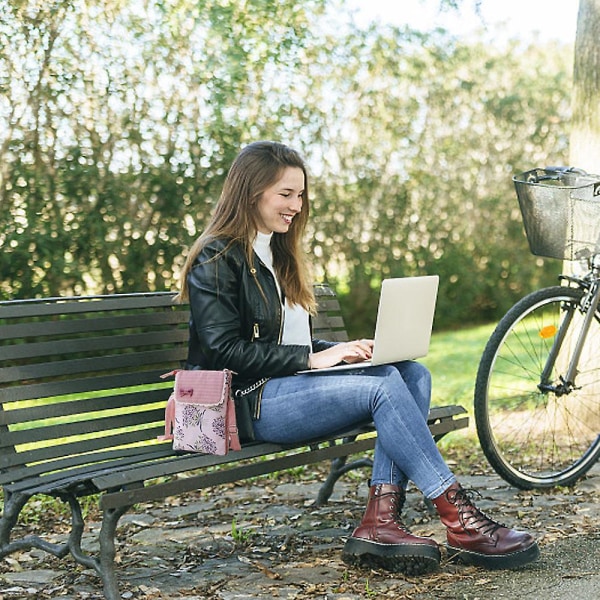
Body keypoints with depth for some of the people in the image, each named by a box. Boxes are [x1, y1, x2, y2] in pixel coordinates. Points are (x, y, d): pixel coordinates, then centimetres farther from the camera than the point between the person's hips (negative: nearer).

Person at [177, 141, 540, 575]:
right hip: (250, 402, -9)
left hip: (293, 381, 9)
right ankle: (461, 524, -25)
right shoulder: (215, 261, -5)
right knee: (384, 386, -27)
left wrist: (339, 351, 2)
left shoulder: (279, 253, 22)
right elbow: (227, 351, -14)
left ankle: (381, 522, -29)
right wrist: (311, 358, -18)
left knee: (412, 373, -16)